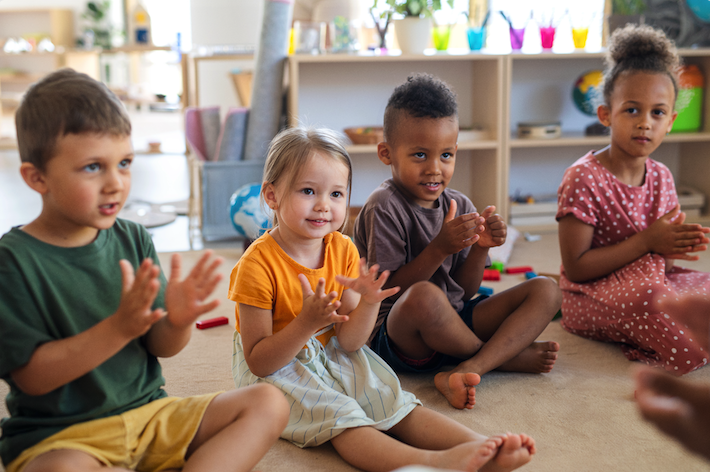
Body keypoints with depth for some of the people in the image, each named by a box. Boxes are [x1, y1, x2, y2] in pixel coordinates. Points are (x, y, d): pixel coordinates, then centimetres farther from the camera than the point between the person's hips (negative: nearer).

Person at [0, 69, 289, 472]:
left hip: (147, 414, 5)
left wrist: (178, 320, -19)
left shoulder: (133, 239, 2)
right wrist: (118, 327, -29)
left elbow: (161, 347, 5)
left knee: (269, 403, -5)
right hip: (57, 434, -5)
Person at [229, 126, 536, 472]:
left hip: (332, 356, 6)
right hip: (276, 369, -6)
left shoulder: (343, 251, -3)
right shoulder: (258, 264, -21)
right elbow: (258, 362, -21)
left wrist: (368, 303, -25)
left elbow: (349, 342, -5)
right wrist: (306, 323, -36)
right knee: (338, 417, -29)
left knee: (393, 402, -12)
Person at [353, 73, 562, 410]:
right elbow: (388, 291, -17)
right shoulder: (384, 207, -13)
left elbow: (465, 291, 7)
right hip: (396, 335, -7)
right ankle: (507, 354, -9)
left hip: (453, 325, 7)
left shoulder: (459, 206, 7)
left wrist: (480, 248, -12)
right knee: (424, 297, -41)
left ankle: (466, 370, -26)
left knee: (545, 290, -3)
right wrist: (440, 248, -26)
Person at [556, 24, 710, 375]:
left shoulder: (661, 177, 4)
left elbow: (661, 253, 12)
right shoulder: (583, 178, -18)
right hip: (590, 296, -7)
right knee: (644, 297, -37)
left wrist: (680, 244, -13)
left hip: (650, 279, 7)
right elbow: (575, 268, -21)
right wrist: (647, 243, -24)